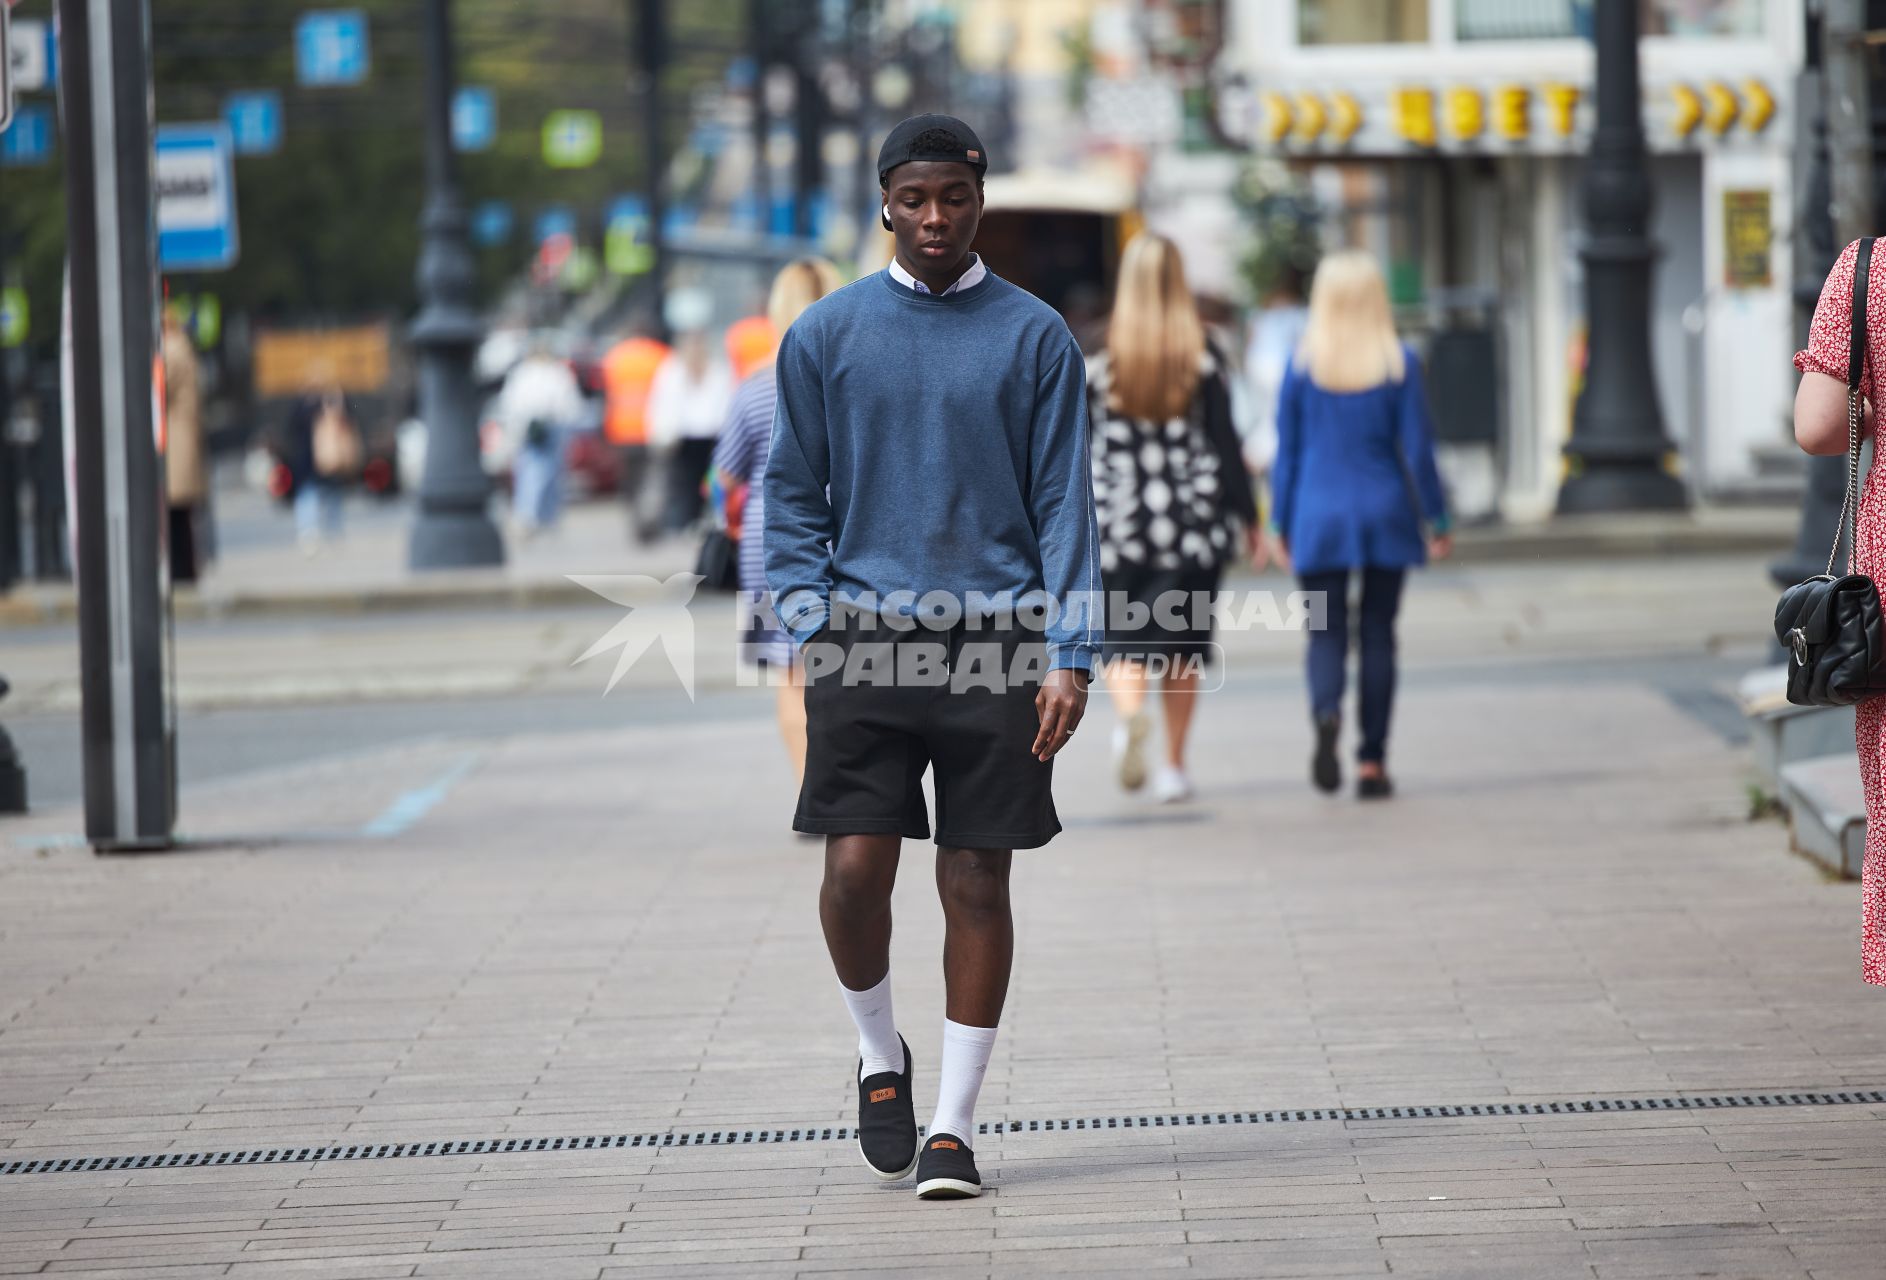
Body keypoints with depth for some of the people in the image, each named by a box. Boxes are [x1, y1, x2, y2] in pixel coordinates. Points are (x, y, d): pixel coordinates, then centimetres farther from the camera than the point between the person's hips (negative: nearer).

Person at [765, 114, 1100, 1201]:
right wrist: (814, 623, -2)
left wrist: (1069, 655, -5)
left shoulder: (1034, 337, 5)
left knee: (978, 884, 0)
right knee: (856, 867, -8)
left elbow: (1064, 501, 4)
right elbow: (794, 496, 12)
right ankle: (881, 1058, 20)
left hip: (996, 640, 0)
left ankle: (953, 1126, 8)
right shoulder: (826, 336, 7)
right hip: (866, 636, 1)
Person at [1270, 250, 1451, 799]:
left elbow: (1287, 451, 0)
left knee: (1327, 633, 5)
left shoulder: (1302, 366, -4)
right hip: (1386, 516, 0)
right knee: (1378, 635, 8)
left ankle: (1327, 712, -26)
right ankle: (1372, 762, 7)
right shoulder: (1399, 364, -5)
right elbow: (1417, 449, -3)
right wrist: (1436, 520, 5)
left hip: (1321, 517, 0)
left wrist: (1281, 524, 8)